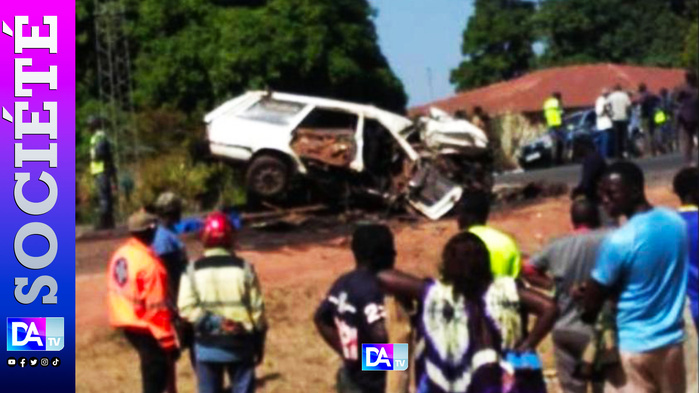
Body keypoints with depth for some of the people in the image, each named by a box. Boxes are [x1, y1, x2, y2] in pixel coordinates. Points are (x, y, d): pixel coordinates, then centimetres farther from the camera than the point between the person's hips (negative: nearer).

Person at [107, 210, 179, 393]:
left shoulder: (118, 255, 4)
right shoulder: (149, 262, -22)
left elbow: (114, 292, 13)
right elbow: (157, 306, -22)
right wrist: (168, 341, -18)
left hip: (126, 324, 9)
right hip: (146, 327, -9)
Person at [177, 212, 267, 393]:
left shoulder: (193, 270, -4)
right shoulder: (243, 268, -5)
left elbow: (187, 308, -14)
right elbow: (256, 309, -2)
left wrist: (213, 322, -12)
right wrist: (259, 344, 6)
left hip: (208, 345, 0)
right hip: (239, 343, 0)